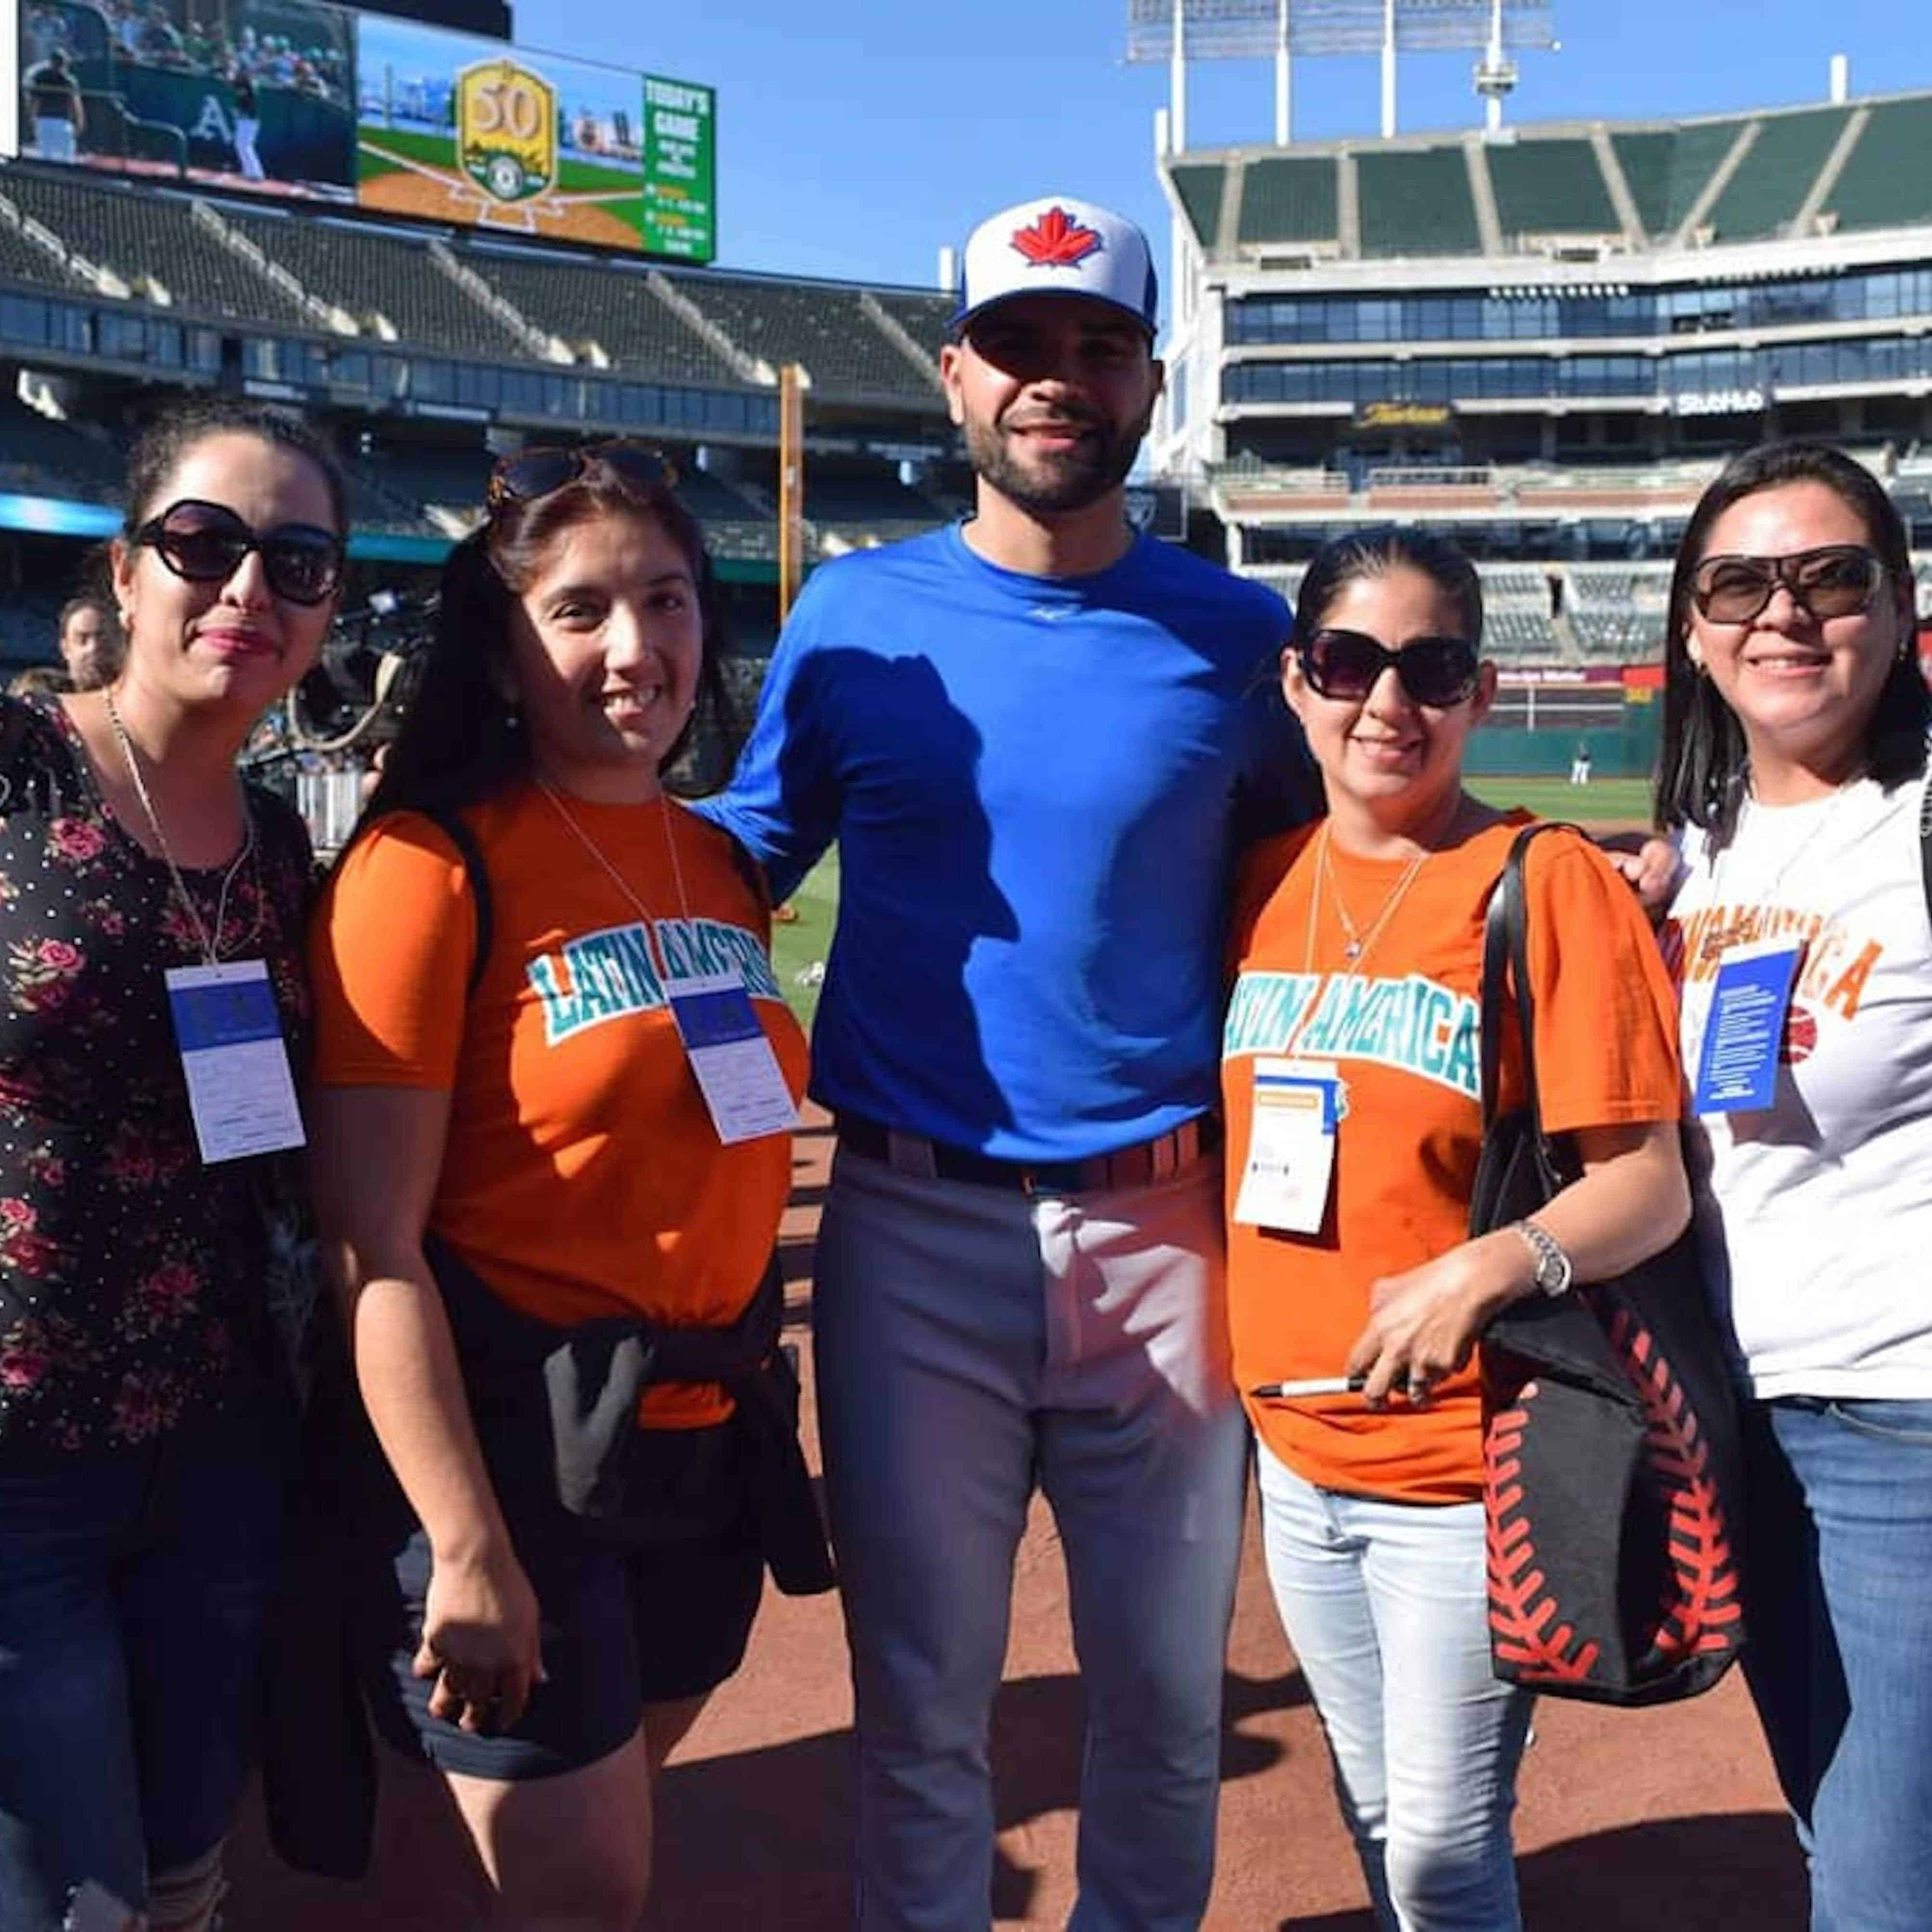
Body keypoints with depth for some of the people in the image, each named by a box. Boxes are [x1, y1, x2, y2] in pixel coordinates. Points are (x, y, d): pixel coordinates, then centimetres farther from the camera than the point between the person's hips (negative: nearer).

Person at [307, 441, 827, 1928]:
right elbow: (370, 1242, -18)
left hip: (710, 1435, 7)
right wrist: (467, 1550, -19)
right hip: (514, 1439, -6)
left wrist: (762, 1405, 13)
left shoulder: (724, 863, 6)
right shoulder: (435, 862, -15)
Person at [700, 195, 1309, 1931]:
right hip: (914, 1228, 0)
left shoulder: (1239, 636, 3)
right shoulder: (854, 615, 3)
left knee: (1168, 1696, 15)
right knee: (922, 1702, 12)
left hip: (1162, 1229, 1)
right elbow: (742, 853, 11)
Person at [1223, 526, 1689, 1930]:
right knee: (1377, 1818, 21)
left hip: (1467, 1464, -5)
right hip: (1295, 1452, 5)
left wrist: (1490, 1268, -30)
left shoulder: (1551, 882, -12)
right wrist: (1244, 1344, 6)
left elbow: (1649, 1185, -14)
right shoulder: (1264, 883, 4)